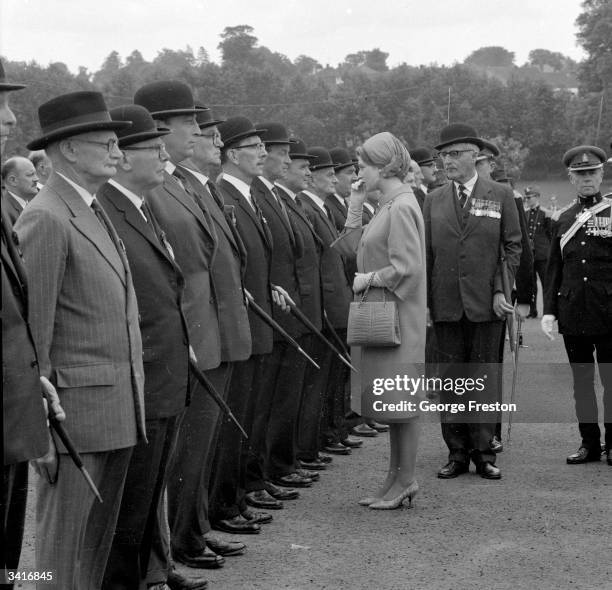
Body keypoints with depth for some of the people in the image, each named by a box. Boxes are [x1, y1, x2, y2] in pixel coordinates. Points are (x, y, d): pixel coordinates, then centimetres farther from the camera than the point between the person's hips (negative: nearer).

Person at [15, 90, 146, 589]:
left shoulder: (97, 212, 16)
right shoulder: (46, 220, -13)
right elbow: (31, 329, -15)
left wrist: (133, 398, 15)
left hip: (119, 409, 9)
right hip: (78, 408, -9)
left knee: (100, 537, 15)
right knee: (64, 543, 0)